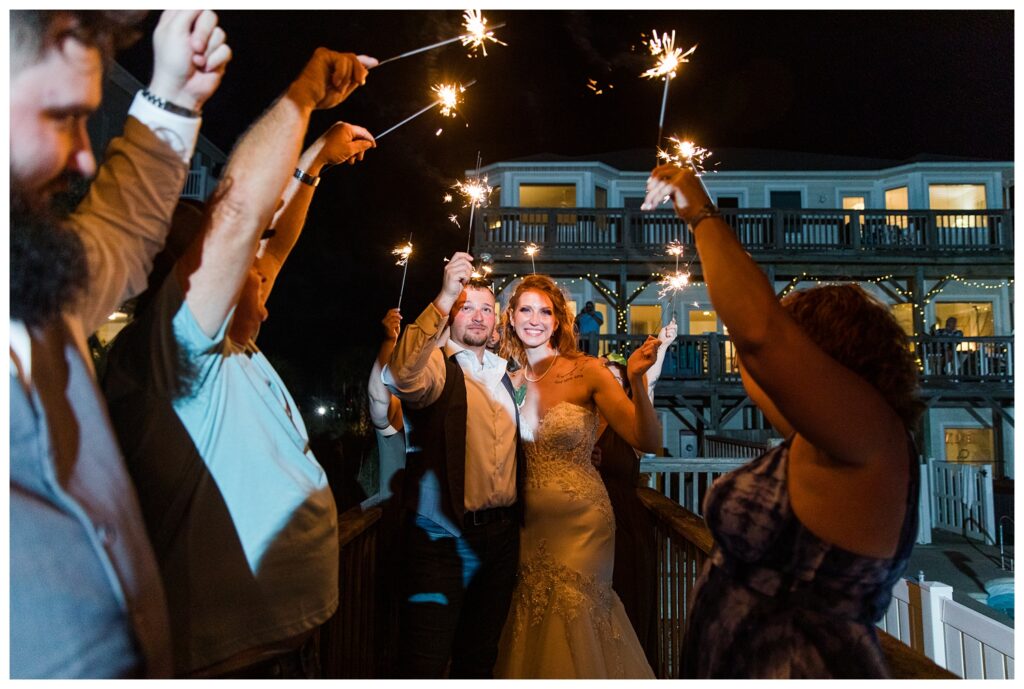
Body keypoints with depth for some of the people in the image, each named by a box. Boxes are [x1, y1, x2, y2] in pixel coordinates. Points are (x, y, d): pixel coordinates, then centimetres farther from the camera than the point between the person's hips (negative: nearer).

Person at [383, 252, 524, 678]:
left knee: (479, 656, 18)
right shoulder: (436, 364, -5)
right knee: (425, 663, -2)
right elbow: (401, 376, -30)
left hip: (501, 535, 6)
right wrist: (443, 299, -36)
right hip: (442, 537, -6)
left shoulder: (504, 374, 15)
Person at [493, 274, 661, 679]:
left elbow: (647, 442, -14)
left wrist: (637, 381, -30)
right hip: (530, 522, 4)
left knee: (573, 624, 5)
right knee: (534, 625, 15)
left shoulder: (587, 371, -10)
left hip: (580, 521, -4)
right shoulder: (510, 379, 1)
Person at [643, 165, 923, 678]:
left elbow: (761, 331, -37)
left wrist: (703, 216, -24)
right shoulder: (829, 442, 2)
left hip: (795, 661, -8)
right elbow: (752, 352, 13)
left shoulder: (868, 439, -22)